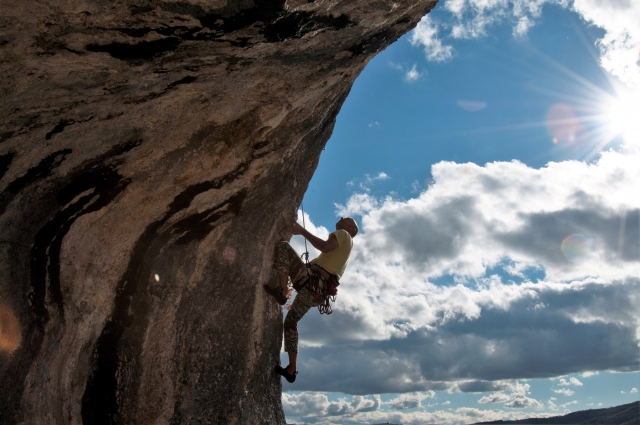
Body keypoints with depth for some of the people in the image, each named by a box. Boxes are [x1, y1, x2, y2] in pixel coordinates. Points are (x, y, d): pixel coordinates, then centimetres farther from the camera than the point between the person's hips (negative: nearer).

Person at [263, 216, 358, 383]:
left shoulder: (344, 234, 6)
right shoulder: (343, 250, 34)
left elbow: (325, 246, -16)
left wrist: (303, 231, -12)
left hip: (310, 282, -9)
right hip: (316, 292, 9)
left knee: (283, 245, -11)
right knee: (290, 321, 24)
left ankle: (282, 291, -18)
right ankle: (291, 370, 24)